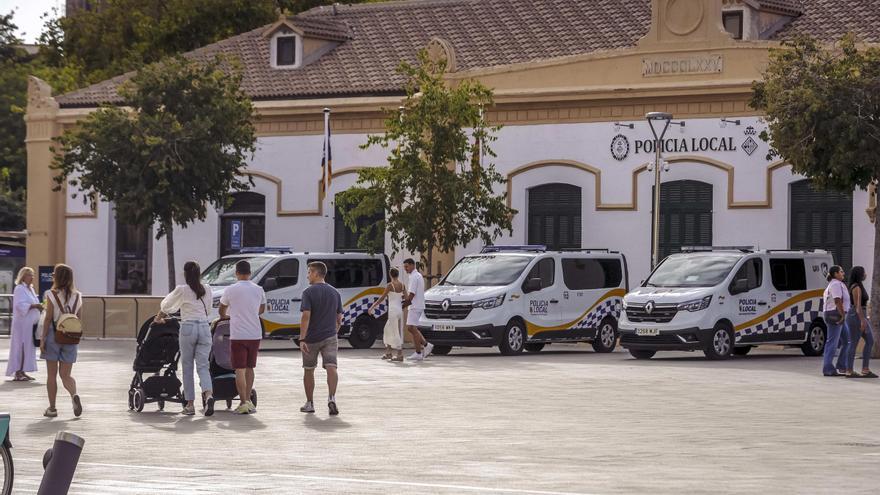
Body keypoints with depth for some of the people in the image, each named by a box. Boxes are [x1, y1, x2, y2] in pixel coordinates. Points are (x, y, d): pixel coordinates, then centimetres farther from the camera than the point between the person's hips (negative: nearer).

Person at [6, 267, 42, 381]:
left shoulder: (30, 289, 18)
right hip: (22, 323, -9)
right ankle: (18, 373, -8)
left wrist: (38, 307, 8)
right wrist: (34, 306, -25)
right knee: (20, 347, -8)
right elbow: (20, 305, -21)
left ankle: (22, 372, 15)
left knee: (28, 348, 9)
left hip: (31, 324, 9)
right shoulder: (20, 289, -10)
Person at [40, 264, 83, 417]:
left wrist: (42, 339, -5)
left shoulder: (51, 295, -9)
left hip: (53, 336, -3)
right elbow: (79, 319, 7)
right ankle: (74, 395, -22)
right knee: (66, 374, 8)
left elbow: (48, 319, -10)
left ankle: (52, 408, 10)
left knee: (52, 374, 7)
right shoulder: (77, 296, 3)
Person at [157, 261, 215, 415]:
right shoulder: (206, 290, 8)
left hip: (188, 327, -3)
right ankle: (208, 395, -25)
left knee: (187, 366, 6)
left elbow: (166, 305, 11)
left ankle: (190, 404, 6)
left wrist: (159, 317, 30)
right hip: (204, 327, 3)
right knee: (203, 365, 1)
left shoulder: (181, 290, -3)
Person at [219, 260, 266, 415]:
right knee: (249, 368, 15)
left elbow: (222, 310, 11)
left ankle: (244, 403, -12)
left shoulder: (230, 290, -6)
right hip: (255, 335, 4)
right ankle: (248, 401, 18)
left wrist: (224, 316, 34)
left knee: (240, 370, -4)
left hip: (238, 335, -4)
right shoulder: (258, 290, 5)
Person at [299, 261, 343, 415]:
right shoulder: (334, 292, 8)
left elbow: (306, 317, -17)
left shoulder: (309, 292, -8)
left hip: (311, 339, -3)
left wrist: (301, 339, -18)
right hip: (330, 337, 3)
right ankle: (331, 397, -30)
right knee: (331, 367, -8)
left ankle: (310, 403, 19)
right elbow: (339, 319, 12)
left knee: (308, 370, 12)